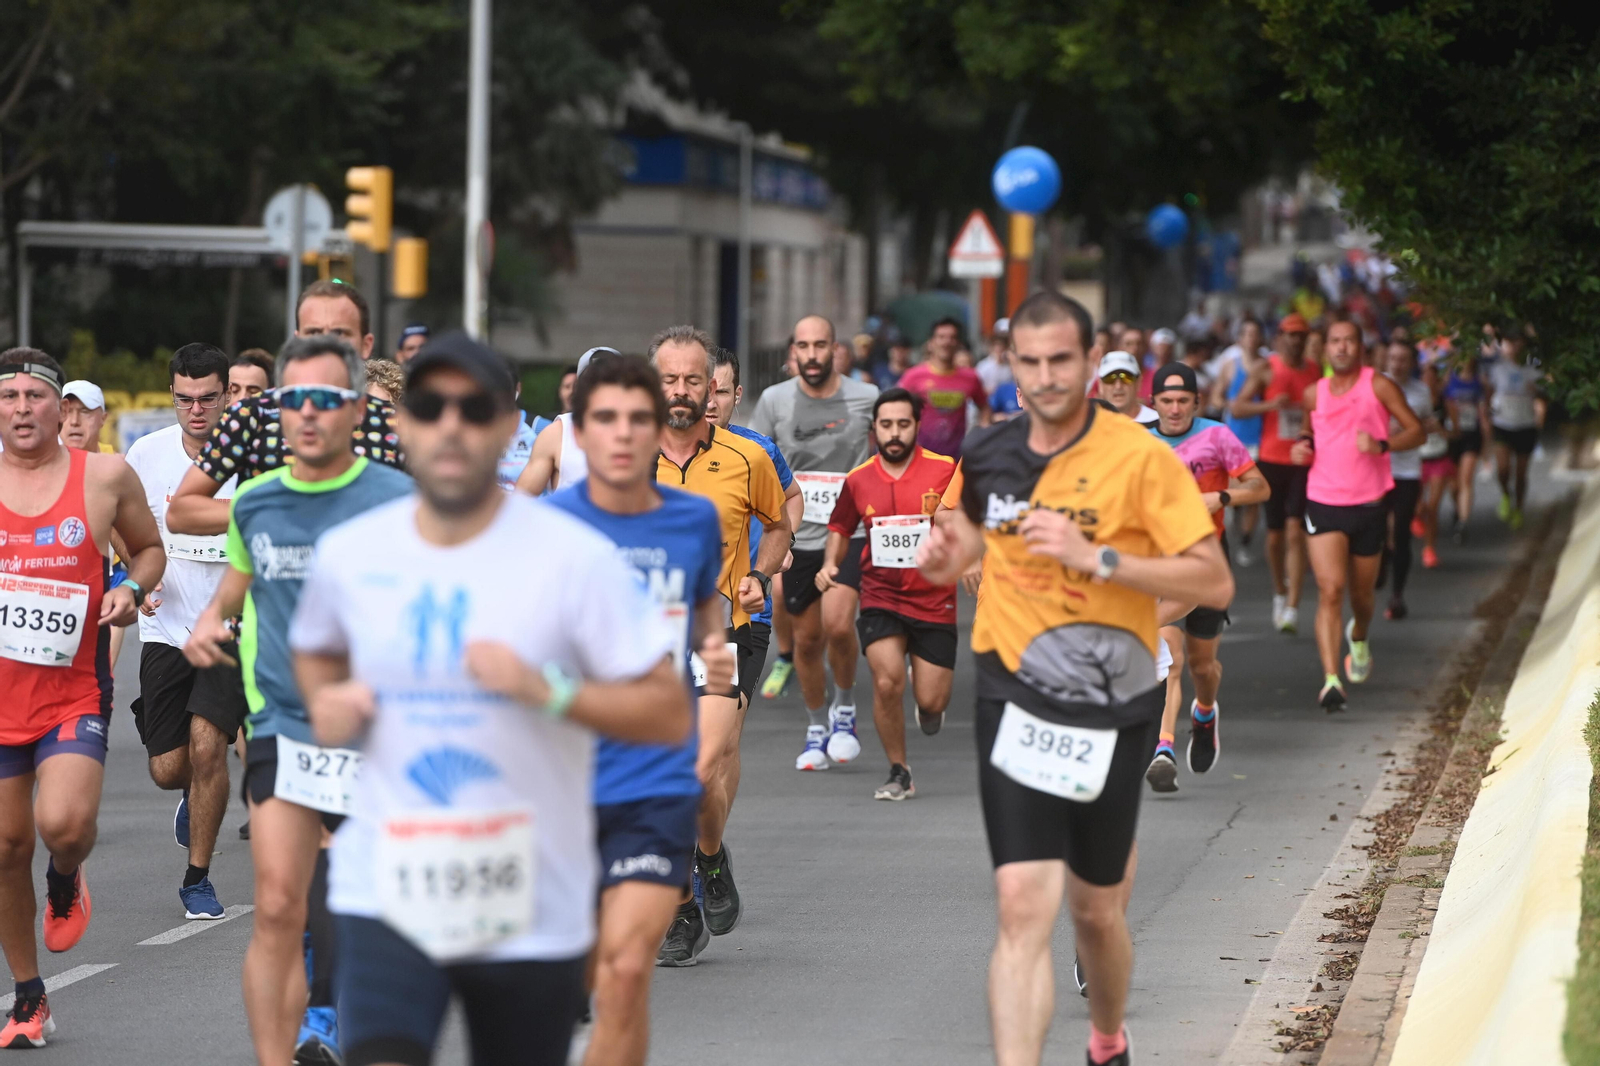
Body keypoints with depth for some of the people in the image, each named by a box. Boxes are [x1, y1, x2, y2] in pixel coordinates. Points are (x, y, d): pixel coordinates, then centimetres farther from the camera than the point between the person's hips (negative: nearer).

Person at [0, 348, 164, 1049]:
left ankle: (65, 880, 15)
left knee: (63, 825, -23)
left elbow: (149, 548, 16)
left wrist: (133, 588, -4)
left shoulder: (105, 478, 0)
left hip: (74, 694, -2)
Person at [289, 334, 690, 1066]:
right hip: (387, 889, 1)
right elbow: (315, 649, 26)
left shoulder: (574, 558, -7)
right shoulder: (349, 554, 3)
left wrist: (548, 690, -22)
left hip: (531, 908, -1)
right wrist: (325, 704, 3)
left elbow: (670, 713, -8)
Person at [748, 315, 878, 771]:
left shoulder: (866, 398, -2)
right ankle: (817, 730, 28)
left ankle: (844, 708, 4)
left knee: (838, 624, -21)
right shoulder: (775, 400, 1)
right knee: (807, 639, 9)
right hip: (798, 536, 2)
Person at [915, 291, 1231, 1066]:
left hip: (1113, 709, -1)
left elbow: (1214, 582, -14)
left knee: (1094, 910, 13)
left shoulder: (1141, 458, -10)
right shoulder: (989, 455, 3)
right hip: (1016, 703, 1)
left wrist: (1096, 557, -22)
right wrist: (950, 551, 3)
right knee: (1024, 907, -14)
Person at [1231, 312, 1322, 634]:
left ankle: (1293, 608, -14)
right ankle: (1279, 592, 32)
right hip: (1272, 460, 0)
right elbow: (1237, 408, -7)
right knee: (1275, 533, 8)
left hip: (1305, 461, 0)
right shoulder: (1266, 369, 0)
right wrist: (1271, 404, -22)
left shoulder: (1316, 370, 8)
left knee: (1295, 532, -11)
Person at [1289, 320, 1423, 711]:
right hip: (1324, 503, 0)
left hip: (1368, 504, 0)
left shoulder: (1378, 386, -2)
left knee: (1361, 594, 15)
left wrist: (1382, 444, -21)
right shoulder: (1314, 394, 7)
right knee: (1329, 591, -16)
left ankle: (1359, 637, 51)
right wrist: (1302, 445, 3)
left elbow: (1417, 431, -2)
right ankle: (1330, 681, -20)